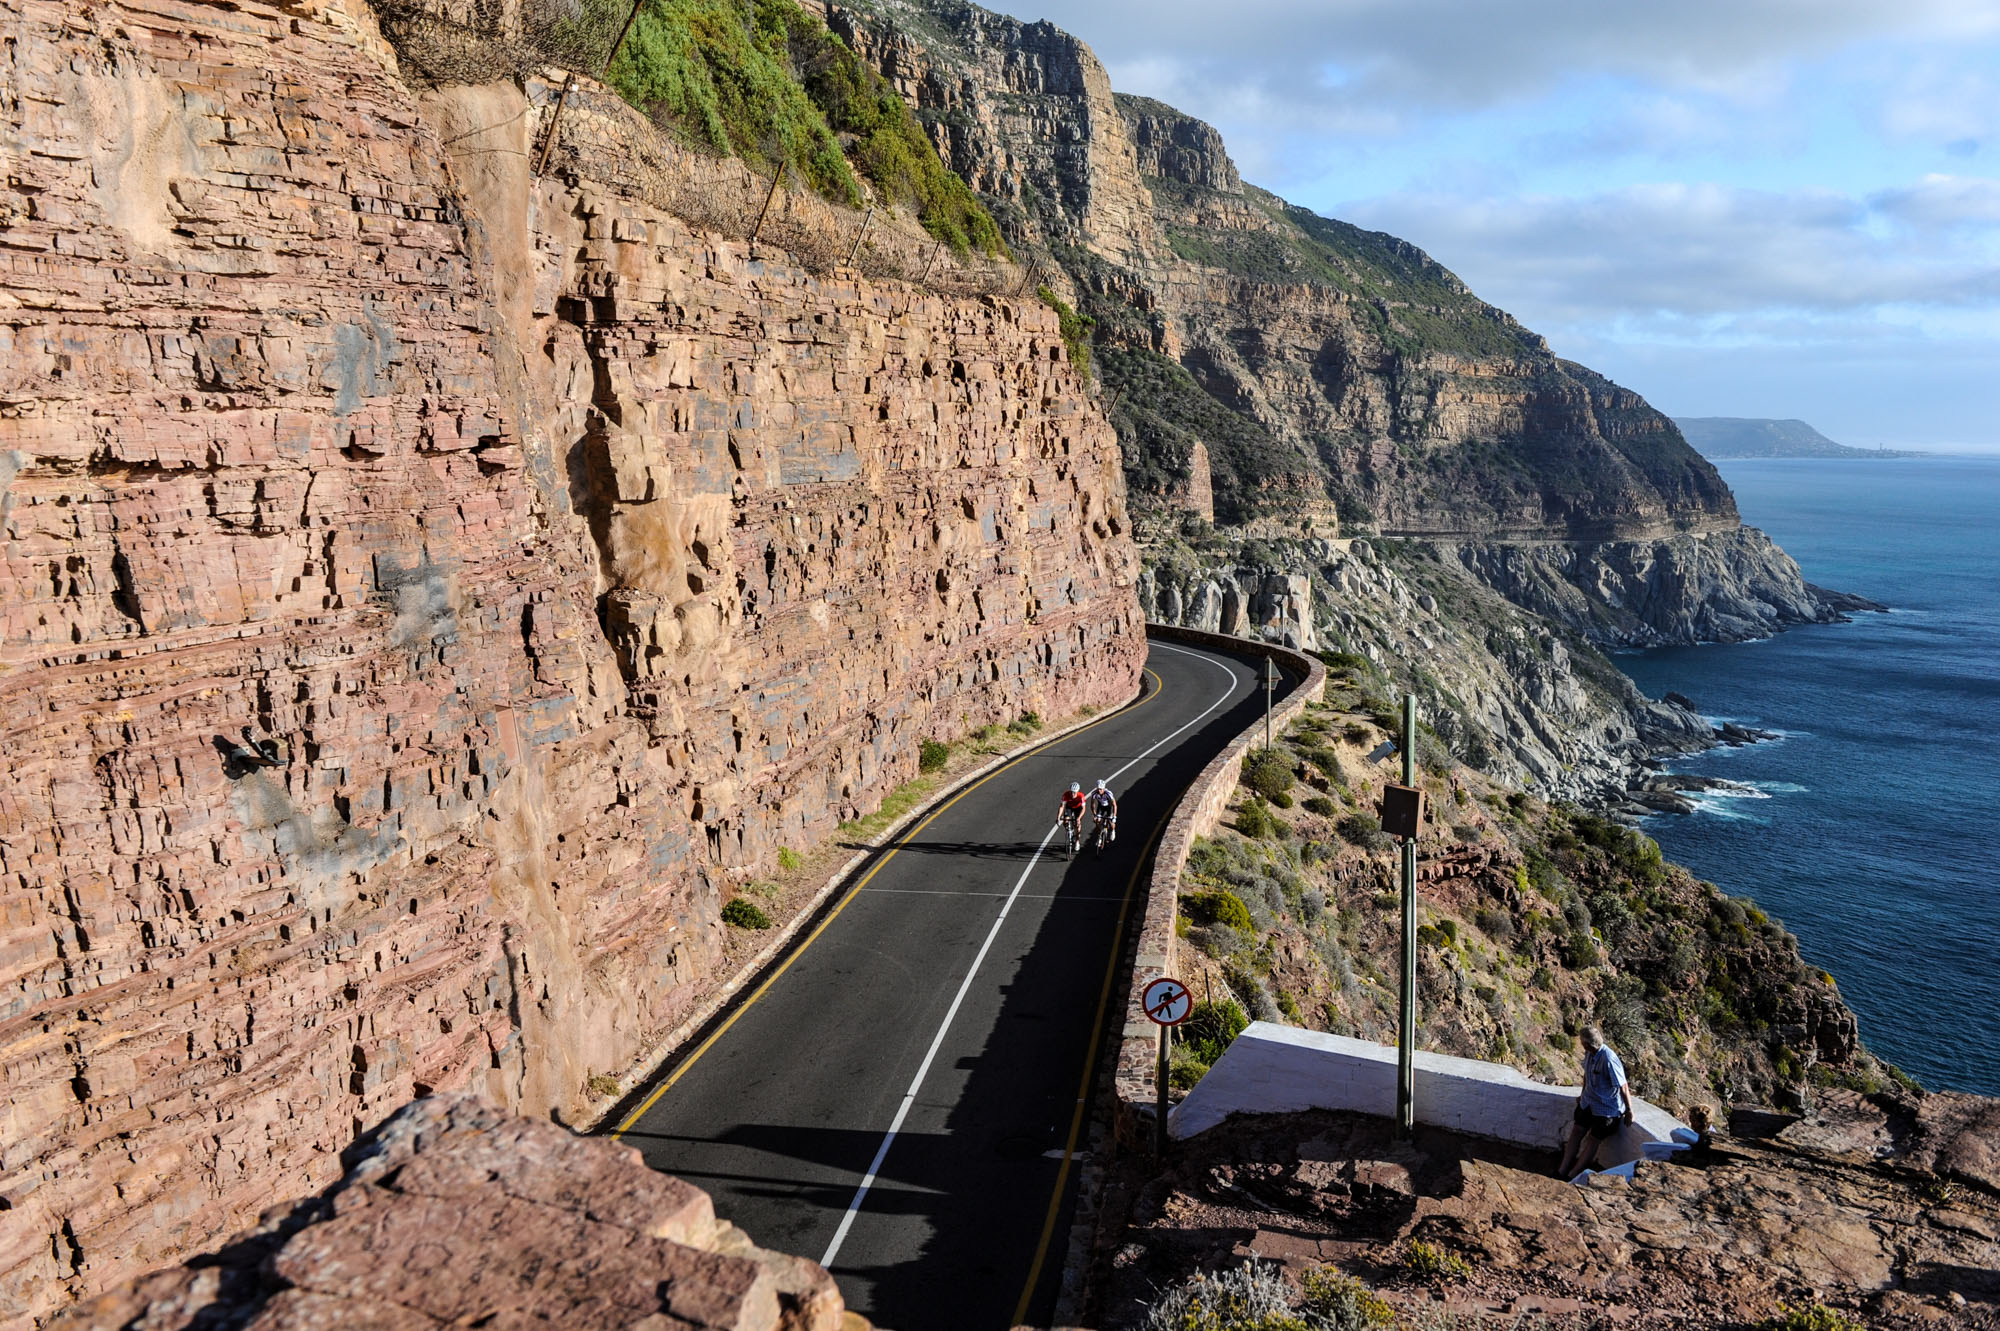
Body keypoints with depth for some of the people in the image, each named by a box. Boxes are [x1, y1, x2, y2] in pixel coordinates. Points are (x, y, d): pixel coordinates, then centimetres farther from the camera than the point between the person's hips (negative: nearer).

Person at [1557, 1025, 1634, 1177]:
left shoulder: (1608, 1059, -31)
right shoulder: (1589, 1053, -5)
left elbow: (1623, 1086, -23)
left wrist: (1629, 1110, -15)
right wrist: (1583, 1095, 26)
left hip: (1607, 1107, -8)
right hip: (1589, 1102, 8)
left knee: (1593, 1140, 3)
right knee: (1576, 1132, 5)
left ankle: (1571, 1175, 7)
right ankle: (1562, 1171, 7)